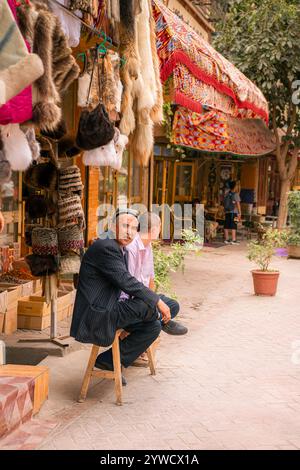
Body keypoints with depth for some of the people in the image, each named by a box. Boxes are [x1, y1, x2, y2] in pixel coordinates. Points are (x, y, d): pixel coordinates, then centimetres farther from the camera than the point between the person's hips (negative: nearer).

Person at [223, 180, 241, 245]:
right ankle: (234, 240, -5)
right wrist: (239, 213, -5)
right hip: (233, 212, -5)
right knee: (233, 227, -4)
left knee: (226, 226, 6)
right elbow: (238, 204, -8)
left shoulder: (226, 194, 9)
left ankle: (226, 239, 9)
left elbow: (224, 203, 12)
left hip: (227, 212, 5)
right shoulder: (236, 194, -6)